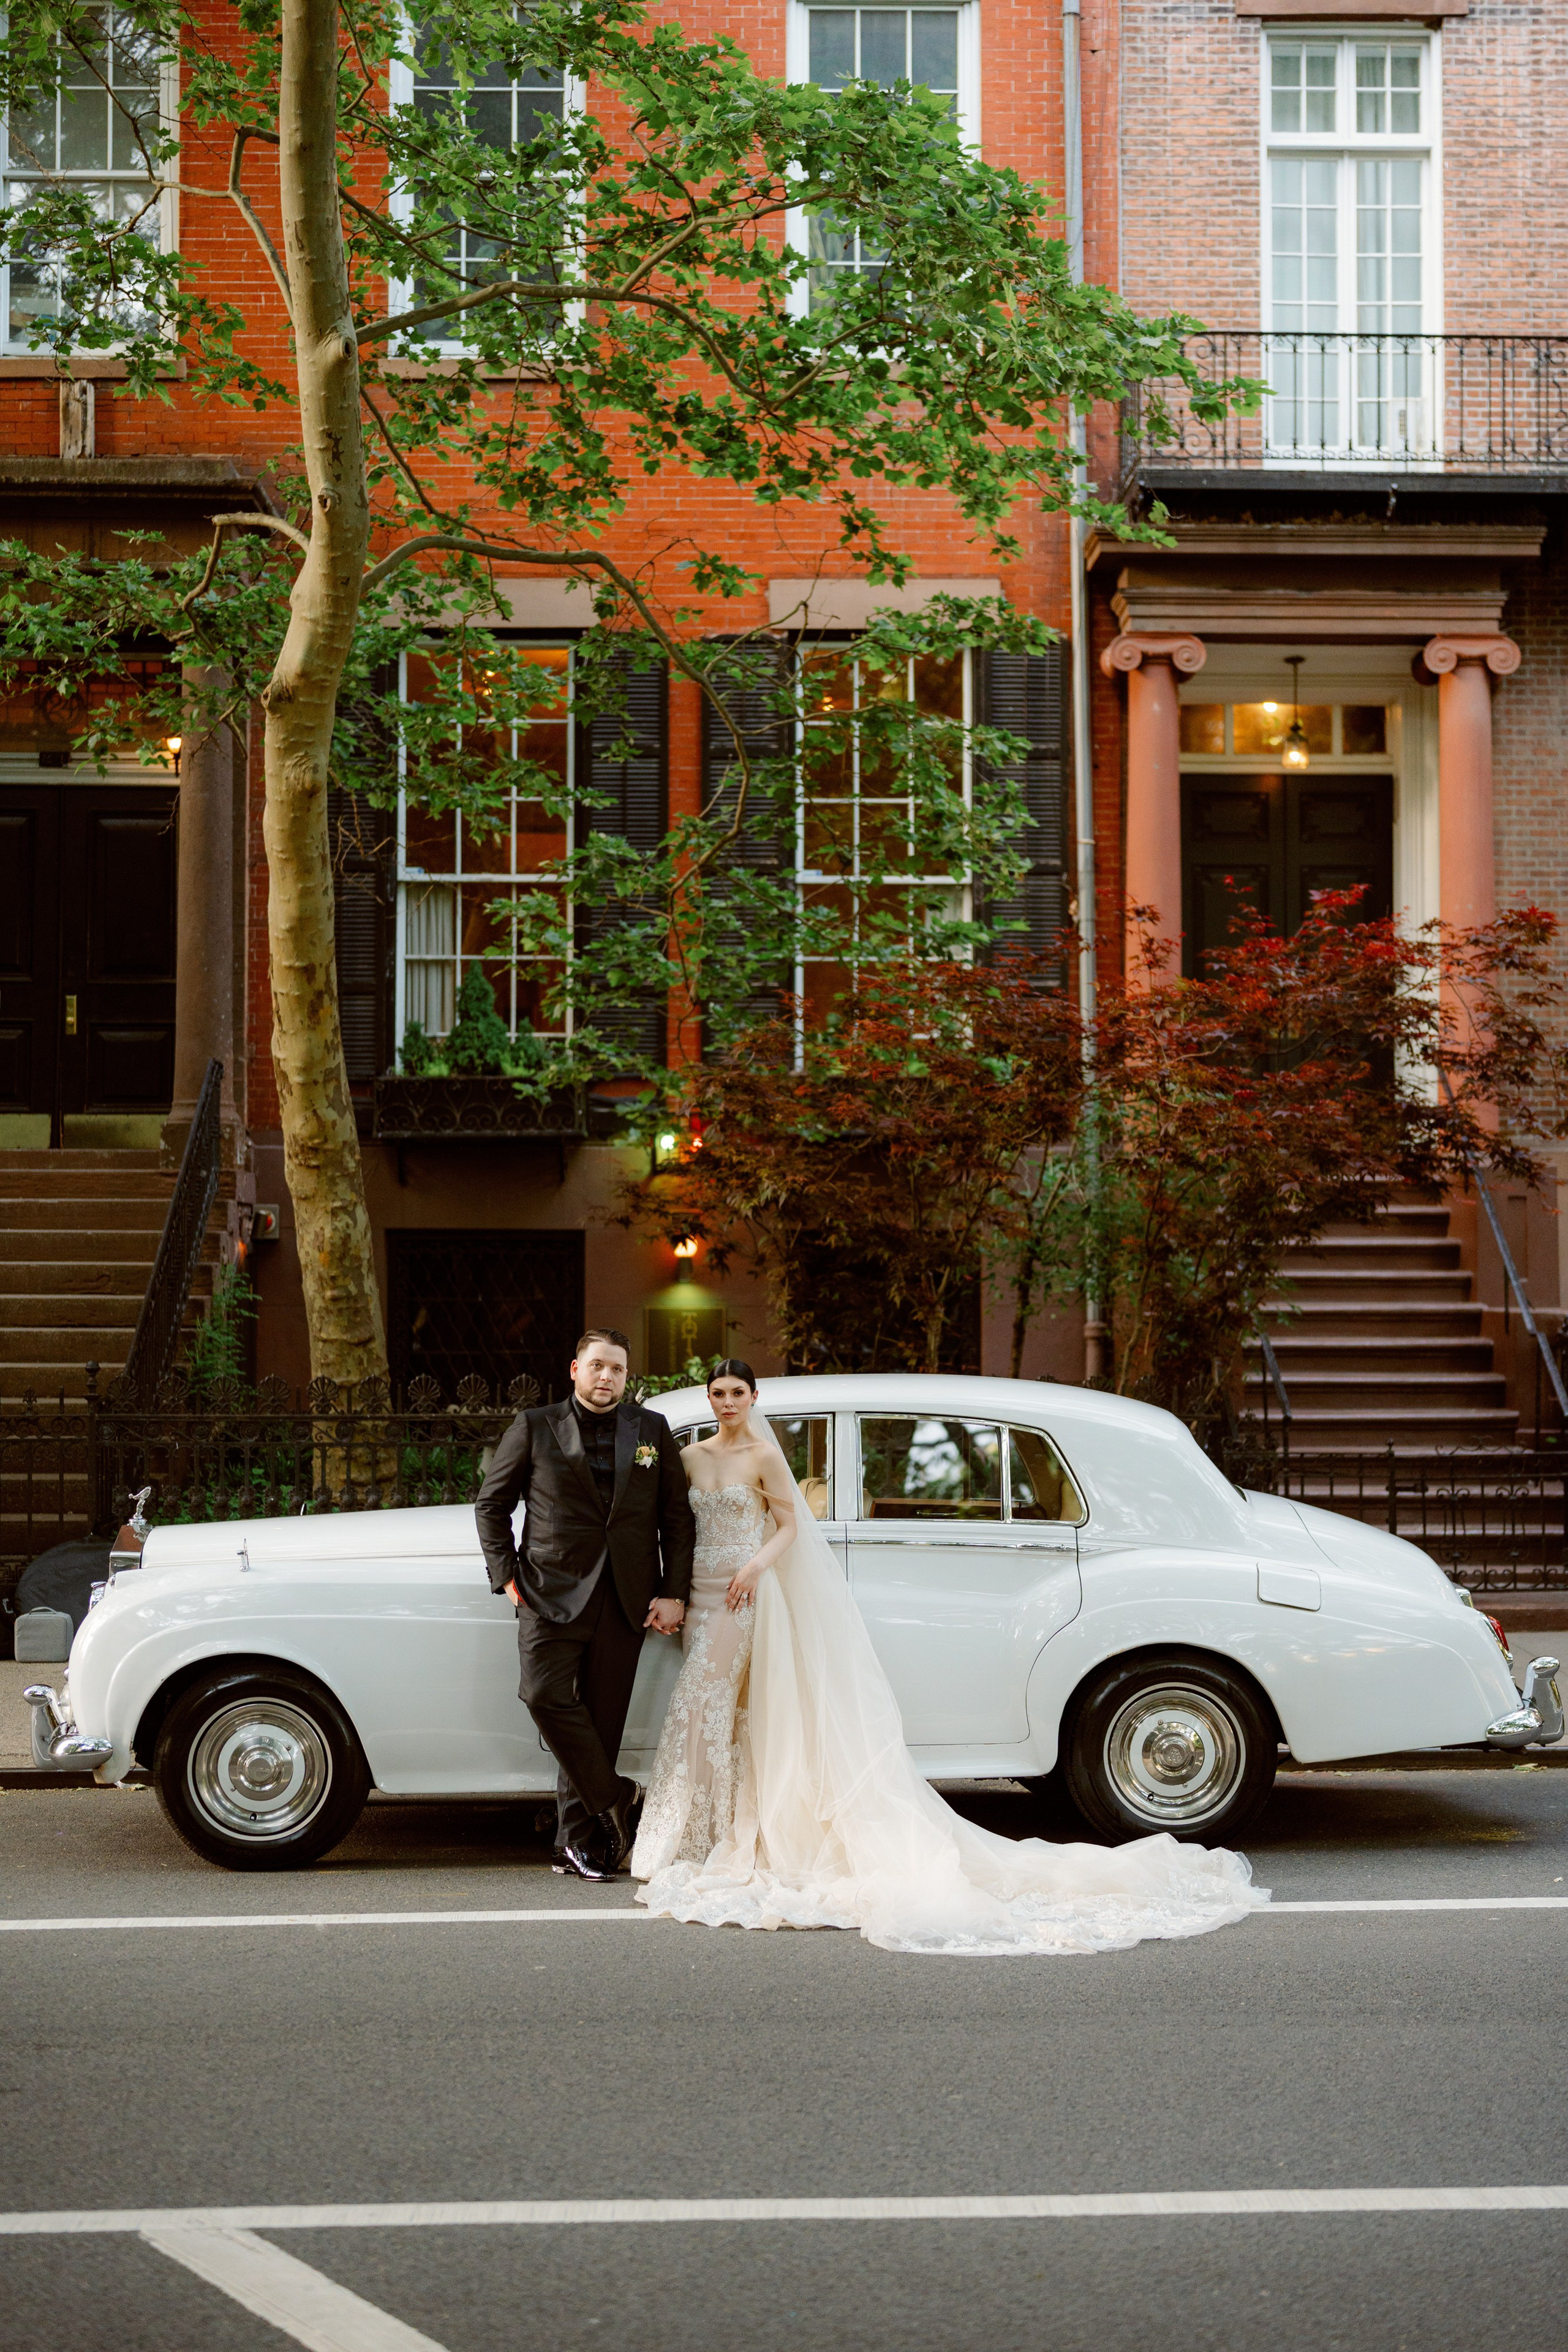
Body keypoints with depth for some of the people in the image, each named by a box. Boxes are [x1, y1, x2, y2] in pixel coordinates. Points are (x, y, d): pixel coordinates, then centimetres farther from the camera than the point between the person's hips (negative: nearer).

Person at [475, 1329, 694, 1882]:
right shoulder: (535, 1427, 6)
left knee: (601, 1715, 1)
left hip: (627, 1600, 1)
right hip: (553, 1589, -1)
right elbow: (492, 1504, 9)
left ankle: (576, 1843, 11)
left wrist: (674, 1594, 1)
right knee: (545, 1694, -18)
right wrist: (505, 1573, 0)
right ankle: (611, 1797, -1)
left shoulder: (653, 1431, 10)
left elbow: (677, 1518, 9)